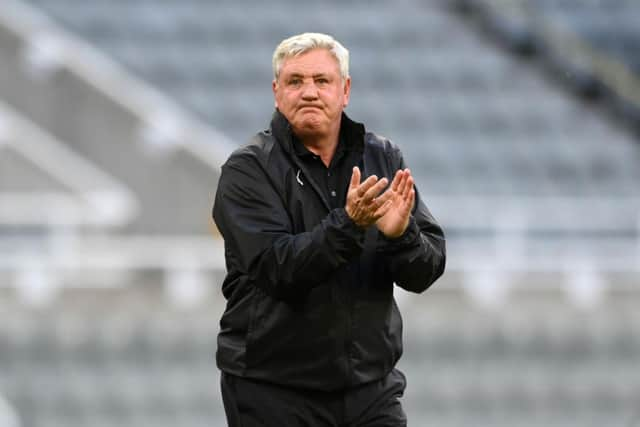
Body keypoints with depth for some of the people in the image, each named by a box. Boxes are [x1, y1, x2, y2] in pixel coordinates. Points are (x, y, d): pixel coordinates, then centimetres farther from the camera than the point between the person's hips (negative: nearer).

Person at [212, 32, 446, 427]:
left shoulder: (383, 159, 6)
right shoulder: (248, 170, -6)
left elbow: (427, 269, 0)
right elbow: (277, 268, -19)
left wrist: (400, 235, -22)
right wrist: (348, 225, -31)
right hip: (273, 391, -3)